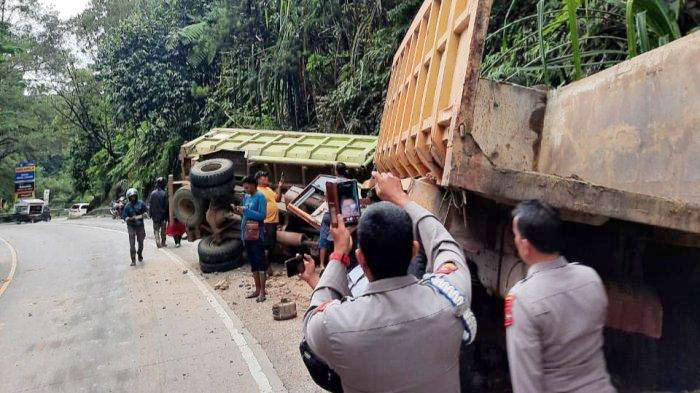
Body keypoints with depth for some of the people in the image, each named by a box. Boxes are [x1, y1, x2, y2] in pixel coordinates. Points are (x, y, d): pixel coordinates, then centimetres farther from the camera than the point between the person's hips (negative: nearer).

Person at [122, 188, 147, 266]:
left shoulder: (141, 203, -1)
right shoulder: (127, 206, -3)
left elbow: (145, 213, 3)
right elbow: (124, 217, -3)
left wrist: (139, 216, -14)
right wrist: (130, 218, -21)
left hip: (140, 226, 2)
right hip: (131, 226, -1)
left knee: (141, 243, 14)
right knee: (132, 244, -6)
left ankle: (140, 255, 38)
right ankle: (133, 260, -1)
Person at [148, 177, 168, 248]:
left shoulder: (153, 193, -4)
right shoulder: (164, 193, -11)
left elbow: (150, 205, 0)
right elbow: (166, 205, -9)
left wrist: (150, 214, 9)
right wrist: (167, 215, -2)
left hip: (155, 215, 1)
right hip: (163, 214, -1)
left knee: (156, 229, 8)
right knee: (163, 229, 11)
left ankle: (158, 242, -4)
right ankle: (163, 242, 17)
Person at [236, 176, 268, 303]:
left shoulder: (260, 197, -8)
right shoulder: (246, 197, 14)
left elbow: (262, 215, -16)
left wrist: (245, 211, -17)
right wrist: (240, 212, 0)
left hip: (256, 234, -8)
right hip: (246, 234, 8)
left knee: (260, 262, -5)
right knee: (253, 263, 12)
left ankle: (262, 292, -3)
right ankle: (257, 290, 20)